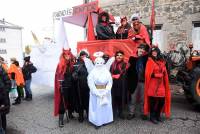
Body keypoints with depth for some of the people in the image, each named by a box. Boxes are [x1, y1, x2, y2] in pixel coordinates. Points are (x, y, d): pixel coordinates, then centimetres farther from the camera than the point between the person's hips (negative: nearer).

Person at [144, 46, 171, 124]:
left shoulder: (162, 62, 14)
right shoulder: (150, 61, -2)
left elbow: (165, 73, 17)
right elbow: (148, 74, -9)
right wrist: (155, 75, -19)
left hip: (161, 85, 5)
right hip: (153, 85, -5)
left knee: (162, 101, 6)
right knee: (153, 101, 0)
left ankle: (157, 115, 26)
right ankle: (152, 117, 16)